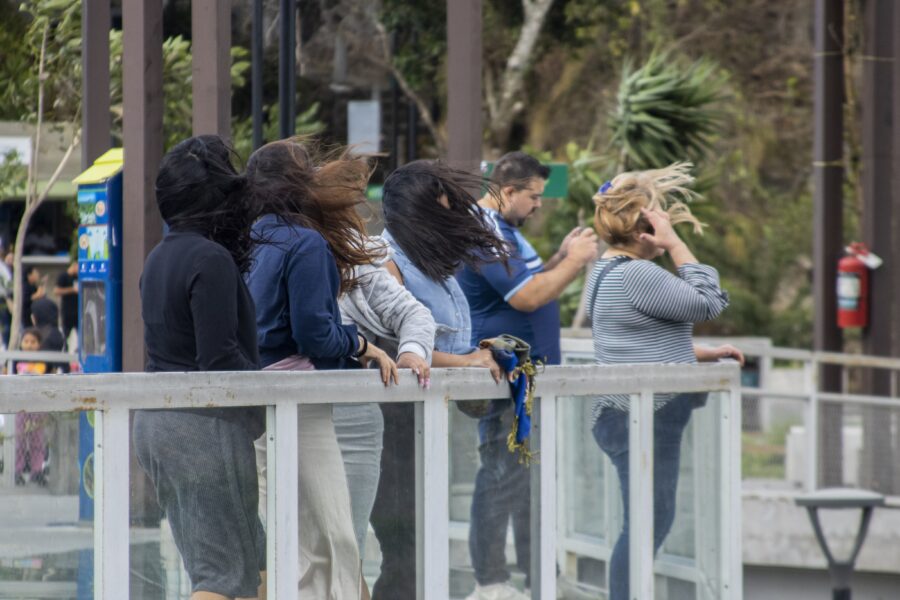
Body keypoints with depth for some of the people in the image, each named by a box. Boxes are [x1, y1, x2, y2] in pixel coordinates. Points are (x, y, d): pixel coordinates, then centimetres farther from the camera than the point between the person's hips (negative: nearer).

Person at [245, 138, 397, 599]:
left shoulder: (257, 241, 12)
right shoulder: (306, 243, -13)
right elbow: (315, 333, -17)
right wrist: (361, 347, 0)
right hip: (298, 406, -9)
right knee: (333, 541, -6)